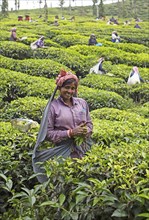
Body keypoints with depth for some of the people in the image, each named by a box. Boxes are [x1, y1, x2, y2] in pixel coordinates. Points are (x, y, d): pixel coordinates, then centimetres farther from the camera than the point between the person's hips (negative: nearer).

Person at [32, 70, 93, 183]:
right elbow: (48, 133, -6)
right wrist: (70, 133, -15)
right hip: (64, 152, -4)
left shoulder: (82, 103, 9)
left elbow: (89, 123, 17)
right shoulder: (53, 106, -4)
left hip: (85, 151, 4)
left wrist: (86, 131, -6)